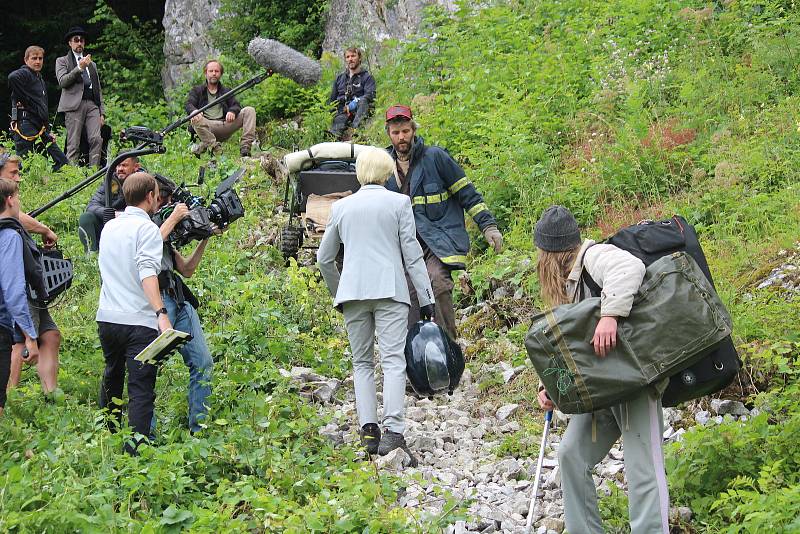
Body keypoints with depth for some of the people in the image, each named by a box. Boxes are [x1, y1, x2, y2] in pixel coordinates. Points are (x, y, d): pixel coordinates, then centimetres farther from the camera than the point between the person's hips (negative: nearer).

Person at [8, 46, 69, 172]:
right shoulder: (24, 73, -5)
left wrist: (48, 131, 18)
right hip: (26, 124, -9)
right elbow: (13, 77, -31)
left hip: (40, 128, 9)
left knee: (62, 162, 3)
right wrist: (24, 100, -20)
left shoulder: (40, 80, 22)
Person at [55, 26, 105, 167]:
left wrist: (102, 112, 15)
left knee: (96, 140, -13)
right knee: (73, 145, -9)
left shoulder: (92, 64, 28)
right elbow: (62, 81, -4)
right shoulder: (62, 61, 14)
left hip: (92, 105, 4)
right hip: (74, 105, -4)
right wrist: (79, 68, -13)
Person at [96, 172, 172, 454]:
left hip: (107, 317, 7)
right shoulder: (147, 228, -9)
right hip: (139, 322, -7)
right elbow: (147, 273, -22)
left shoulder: (109, 227, 14)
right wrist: (161, 313, -32)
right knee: (141, 389, -7)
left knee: (112, 378, 25)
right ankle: (136, 449, -15)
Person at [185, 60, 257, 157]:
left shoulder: (226, 91, 26)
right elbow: (189, 105, 2)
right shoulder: (197, 90, 20)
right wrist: (194, 111, -25)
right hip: (208, 126, -2)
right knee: (196, 120, -35)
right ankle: (214, 148, -36)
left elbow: (236, 105, 10)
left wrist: (232, 111, -18)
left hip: (226, 124, 2)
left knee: (249, 111, -15)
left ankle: (245, 147, -28)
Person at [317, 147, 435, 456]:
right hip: (390, 291, -2)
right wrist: (425, 297, 4)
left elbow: (324, 258, 18)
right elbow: (412, 253, 1)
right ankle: (392, 431, -19)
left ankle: (368, 430, -3)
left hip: (352, 291, 3)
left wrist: (337, 292, 31)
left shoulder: (341, 207, 12)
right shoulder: (399, 203, 4)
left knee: (362, 362, 10)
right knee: (393, 361, -7)